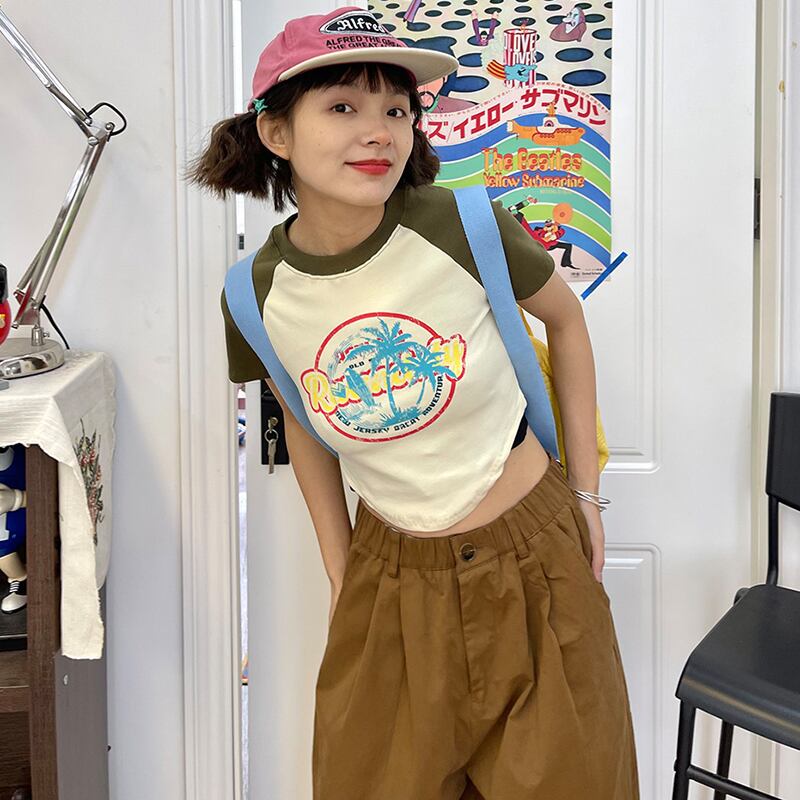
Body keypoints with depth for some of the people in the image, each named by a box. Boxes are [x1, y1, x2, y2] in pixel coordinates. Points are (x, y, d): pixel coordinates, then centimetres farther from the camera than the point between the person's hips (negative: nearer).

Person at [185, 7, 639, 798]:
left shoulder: (466, 227, -18)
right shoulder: (257, 296, -10)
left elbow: (565, 319, 1)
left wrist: (586, 491, 2)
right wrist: (339, 578, 6)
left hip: (534, 559, -1)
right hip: (392, 584, 2)